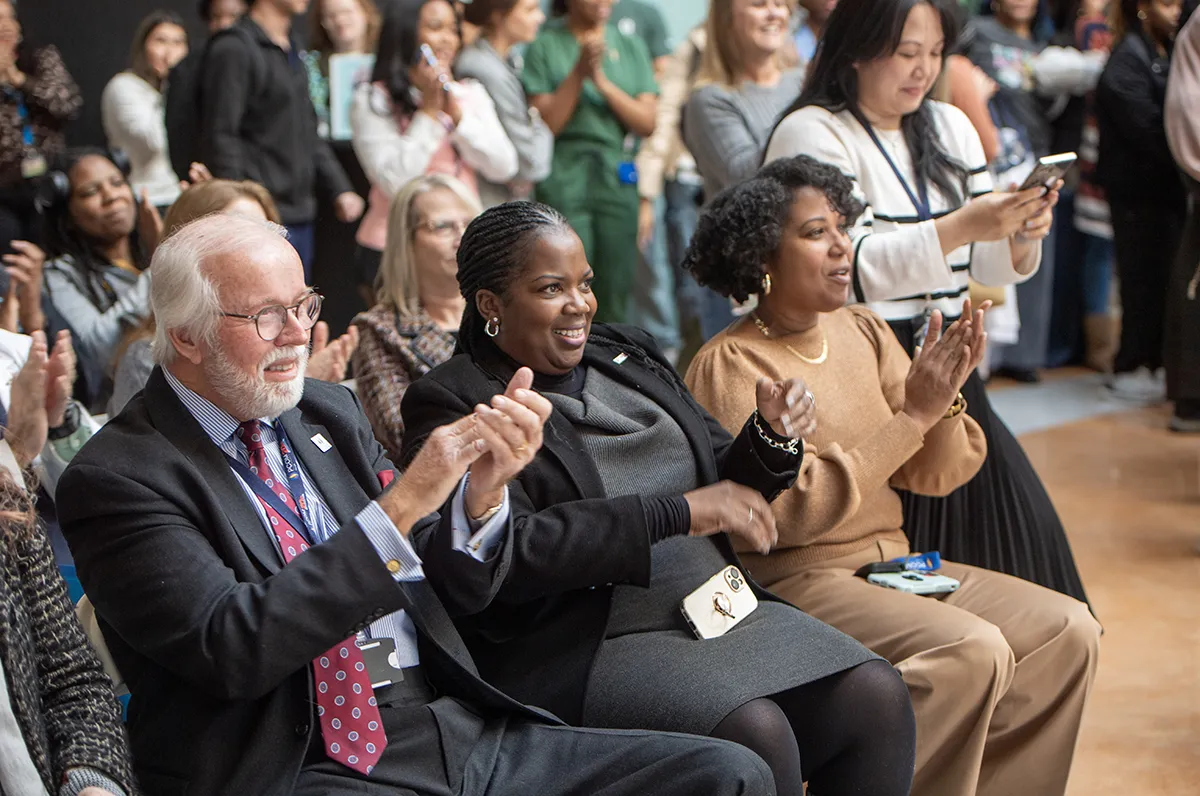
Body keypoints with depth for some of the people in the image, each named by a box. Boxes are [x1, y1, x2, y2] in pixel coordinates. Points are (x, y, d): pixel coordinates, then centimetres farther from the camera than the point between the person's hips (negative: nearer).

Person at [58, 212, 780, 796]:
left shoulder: (329, 412, 14)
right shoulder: (118, 478, -5)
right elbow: (230, 647, -18)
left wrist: (482, 491, -6)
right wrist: (398, 507, -20)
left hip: (462, 728, 7)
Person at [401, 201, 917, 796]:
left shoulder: (627, 355, 16)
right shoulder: (454, 405, -3)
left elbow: (727, 489, 22)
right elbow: (500, 555, -19)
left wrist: (772, 434, -2)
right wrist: (680, 513, -19)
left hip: (722, 608, 7)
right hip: (587, 651, -6)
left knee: (877, 695, -16)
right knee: (755, 731, -30)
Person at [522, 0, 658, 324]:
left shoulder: (631, 46, 12)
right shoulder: (546, 46, 1)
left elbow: (647, 123, 1)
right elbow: (544, 124, -7)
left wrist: (603, 82, -11)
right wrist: (579, 73, -15)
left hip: (619, 179, 4)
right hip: (565, 180, -4)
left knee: (615, 296, 5)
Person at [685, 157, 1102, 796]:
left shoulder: (862, 331, 10)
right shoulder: (729, 365, -11)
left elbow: (934, 477, 8)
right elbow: (791, 510, -21)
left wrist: (944, 399, -13)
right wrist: (912, 415, -21)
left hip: (891, 563, 7)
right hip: (795, 581, -7)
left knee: (1067, 630, -6)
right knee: (971, 650, -27)